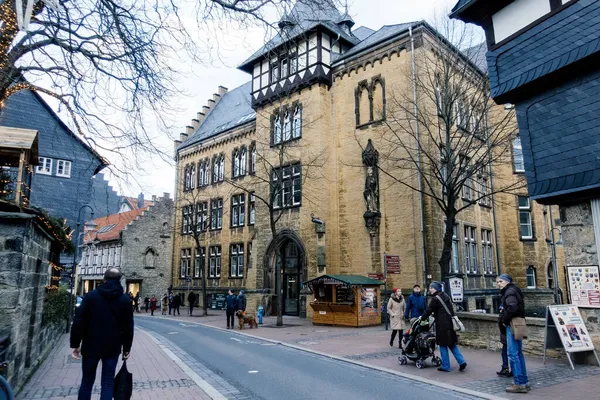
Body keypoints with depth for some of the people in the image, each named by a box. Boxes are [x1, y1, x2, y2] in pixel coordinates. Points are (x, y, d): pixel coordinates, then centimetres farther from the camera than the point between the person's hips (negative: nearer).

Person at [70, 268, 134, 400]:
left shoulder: (91, 295, -2)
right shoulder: (125, 299, -1)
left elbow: (79, 322, -6)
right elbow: (128, 327, -1)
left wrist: (75, 344, 1)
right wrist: (126, 348, 7)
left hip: (91, 346, 1)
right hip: (112, 348, 0)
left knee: (87, 381, 15)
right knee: (108, 383, 7)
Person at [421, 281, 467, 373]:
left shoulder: (435, 299, -13)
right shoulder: (445, 296, 13)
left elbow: (429, 310, -10)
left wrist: (422, 318, 4)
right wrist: (434, 314, 30)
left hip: (442, 325, -8)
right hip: (450, 323, 8)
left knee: (443, 345, 2)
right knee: (452, 344, 15)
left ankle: (445, 366, 9)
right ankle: (461, 361, 6)